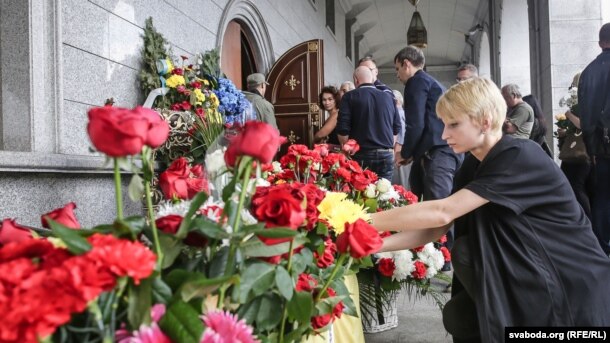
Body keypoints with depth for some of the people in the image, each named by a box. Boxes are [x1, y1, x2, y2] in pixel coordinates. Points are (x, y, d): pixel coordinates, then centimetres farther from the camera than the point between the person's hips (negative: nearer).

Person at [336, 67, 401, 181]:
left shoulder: (350, 97, -2)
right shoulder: (388, 97, 11)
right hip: (386, 155, 4)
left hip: (362, 155, -4)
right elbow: (396, 128, 14)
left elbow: (342, 129, -8)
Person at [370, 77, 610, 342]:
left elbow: (442, 213, -32)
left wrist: (367, 220, -29)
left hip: (575, 286, -7)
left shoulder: (520, 158, -25)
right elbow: (436, 229, -3)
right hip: (528, 279, 7)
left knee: (466, 253, -20)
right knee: (457, 315, -6)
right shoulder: (473, 166, 1)